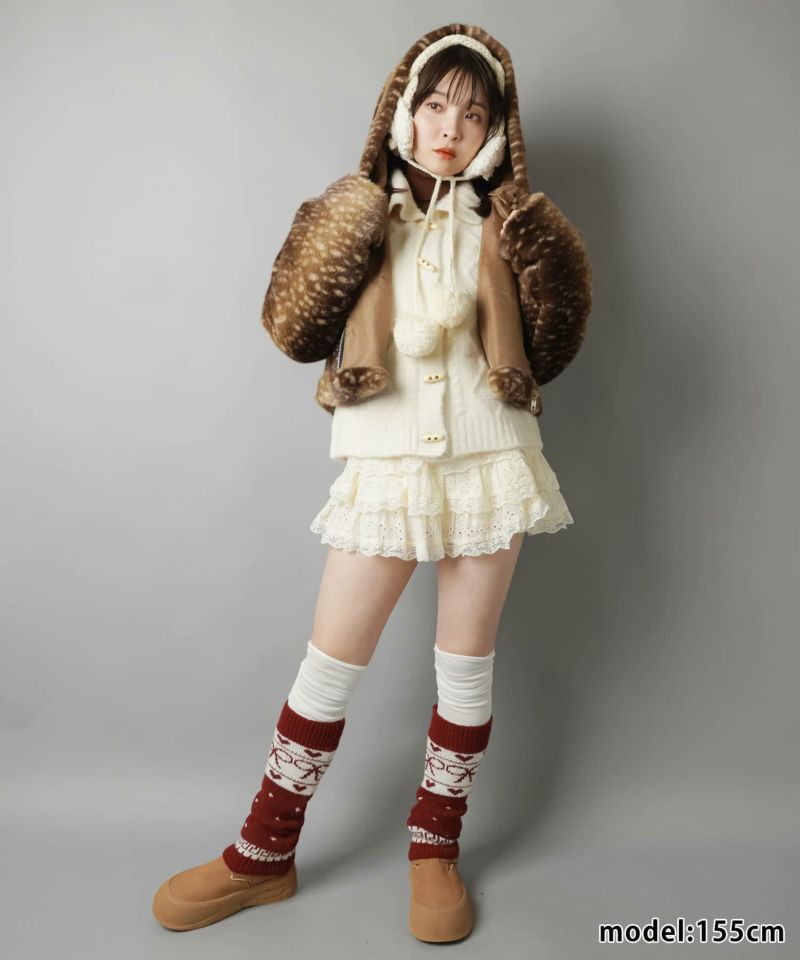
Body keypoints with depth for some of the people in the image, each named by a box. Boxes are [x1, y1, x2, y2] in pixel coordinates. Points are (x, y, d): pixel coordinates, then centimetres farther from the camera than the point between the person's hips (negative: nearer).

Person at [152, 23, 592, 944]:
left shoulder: (501, 226, 6)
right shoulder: (361, 217, 5)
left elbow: (532, 356, 1)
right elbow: (298, 331, -5)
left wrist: (504, 272, -13)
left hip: (486, 460, 1)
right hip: (385, 464, 0)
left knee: (465, 663, 9)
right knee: (328, 663, 4)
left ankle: (435, 850, 30)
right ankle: (262, 857, 24)